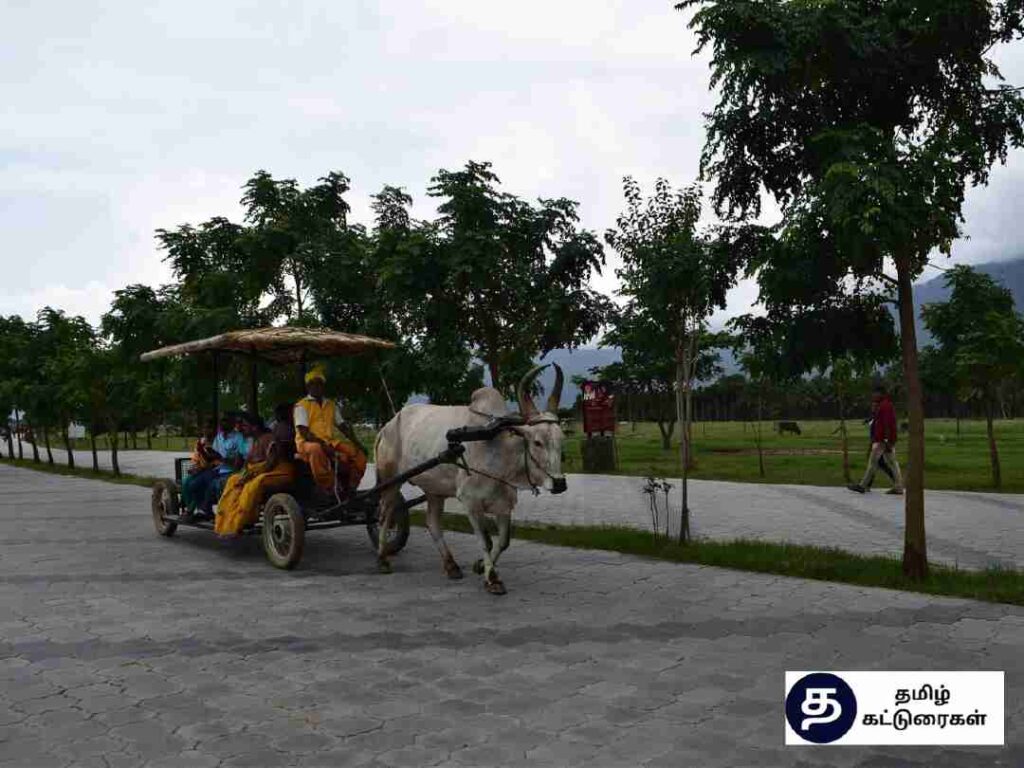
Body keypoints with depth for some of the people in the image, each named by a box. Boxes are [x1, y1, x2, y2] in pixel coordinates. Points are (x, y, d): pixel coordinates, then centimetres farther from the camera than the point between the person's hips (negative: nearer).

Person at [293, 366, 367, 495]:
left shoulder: (332, 405, 22)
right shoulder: (301, 406, 5)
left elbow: (343, 426, 15)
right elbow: (303, 431, -8)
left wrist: (356, 443, -2)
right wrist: (321, 443, -23)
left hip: (331, 442, 5)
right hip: (308, 442, -5)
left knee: (359, 453, -18)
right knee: (316, 450, -41)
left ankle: (347, 488, -8)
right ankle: (329, 489, -34)